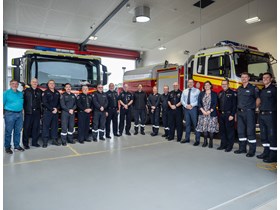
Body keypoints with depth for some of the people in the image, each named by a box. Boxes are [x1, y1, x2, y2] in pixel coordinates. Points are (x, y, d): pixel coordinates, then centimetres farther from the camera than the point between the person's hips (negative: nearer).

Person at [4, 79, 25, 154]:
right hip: (10, 114, -4)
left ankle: (17, 146, 21)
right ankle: (7, 147, 10)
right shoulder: (6, 93, 1)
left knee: (18, 131, 10)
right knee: (8, 131, 0)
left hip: (19, 114, 5)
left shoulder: (20, 93, 14)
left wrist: (21, 111, 11)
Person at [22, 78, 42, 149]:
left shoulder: (40, 91, 12)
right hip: (29, 112, -3)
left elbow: (41, 101, 14)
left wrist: (40, 109, 4)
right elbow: (23, 100, -2)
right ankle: (25, 143, 8)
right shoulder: (26, 91, 3)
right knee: (27, 127, -1)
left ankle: (34, 142, 18)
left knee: (36, 127, 7)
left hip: (37, 112, 3)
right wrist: (25, 108, -8)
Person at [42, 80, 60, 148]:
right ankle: (45, 142, 1)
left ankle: (54, 140, 15)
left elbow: (59, 102, 12)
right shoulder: (45, 92, 0)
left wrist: (56, 109, -5)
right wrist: (51, 109, -13)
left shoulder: (57, 93, 14)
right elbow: (45, 103, -9)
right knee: (46, 126, -4)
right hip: (47, 111, -4)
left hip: (55, 112, 4)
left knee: (55, 126, 7)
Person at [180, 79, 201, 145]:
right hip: (186, 108, 5)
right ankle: (187, 138, 20)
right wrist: (186, 105, -8)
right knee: (187, 124, 11)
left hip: (193, 108, -4)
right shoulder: (184, 91, 14)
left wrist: (191, 105, -16)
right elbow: (182, 100, 8)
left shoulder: (197, 91, 0)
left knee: (195, 124, -4)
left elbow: (199, 100, -8)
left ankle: (197, 140, 2)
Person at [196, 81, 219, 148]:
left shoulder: (214, 94, 3)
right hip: (203, 113, 2)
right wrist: (203, 111, -9)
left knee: (211, 127, -2)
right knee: (204, 127, 3)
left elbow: (215, 104, -3)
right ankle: (205, 141, 14)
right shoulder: (201, 93, 10)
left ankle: (211, 142, 8)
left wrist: (209, 111, -13)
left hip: (211, 114, -2)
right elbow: (199, 103, 4)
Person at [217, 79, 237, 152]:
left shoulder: (232, 93, -6)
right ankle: (223, 144, 21)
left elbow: (234, 105, -11)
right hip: (221, 114, 6)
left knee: (230, 130, 0)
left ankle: (230, 146, 9)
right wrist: (220, 112, 10)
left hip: (229, 115, -6)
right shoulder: (220, 93, 15)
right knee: (222, 130, 11)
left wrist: (232, 115, -16)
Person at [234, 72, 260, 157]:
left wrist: (254, 108, 2)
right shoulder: (239, 89, 13)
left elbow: (258, 99, 0)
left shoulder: (253, 88, -3)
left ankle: (252, 151, 5)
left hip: (249, 112, -6)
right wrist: (237, 110, 10)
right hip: (240, 112, 6)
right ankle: (242, 148, 21)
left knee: (250, 131, -3)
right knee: (240, 131, 10)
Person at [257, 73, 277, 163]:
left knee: (272, 135, -4)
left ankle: (273, 156, 2)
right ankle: (266, 152, 25)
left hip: (271, 115, -7)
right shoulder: (262, 90, 17)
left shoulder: (274, 89, -4)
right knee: (263, 135, 13)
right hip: (262, 115, 7)